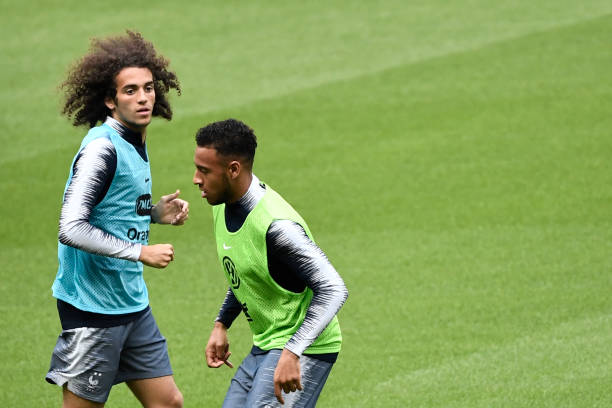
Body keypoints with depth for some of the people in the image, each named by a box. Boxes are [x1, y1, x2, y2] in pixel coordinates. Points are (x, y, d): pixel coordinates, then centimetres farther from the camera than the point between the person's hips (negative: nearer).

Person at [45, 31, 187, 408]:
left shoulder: (135, 143, 11)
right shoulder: (102, 148, -18)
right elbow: (71, 229, -25)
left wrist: (155, 213, 7)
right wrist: (141, 252, -22)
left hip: (133, 303, 9)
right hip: (93, 306, -9)